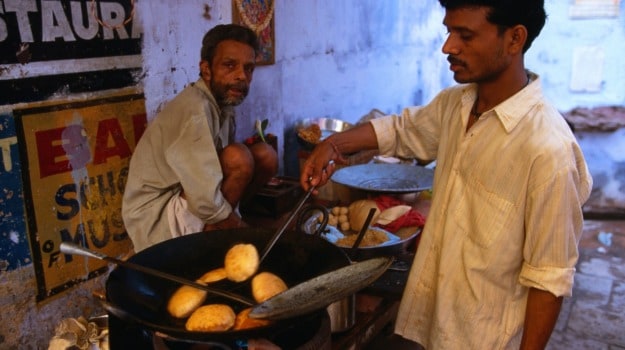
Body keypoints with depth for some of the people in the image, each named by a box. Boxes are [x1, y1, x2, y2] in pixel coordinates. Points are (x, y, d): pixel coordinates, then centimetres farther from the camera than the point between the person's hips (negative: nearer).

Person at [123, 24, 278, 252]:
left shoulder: (222, 102, 3)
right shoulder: (195, 110, -25)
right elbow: (207, 201, -30)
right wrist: (246, 233, -15)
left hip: (187, 197, 9)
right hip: (156, 219, -8)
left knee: (266, 156, 0)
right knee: (239, 158, -25)